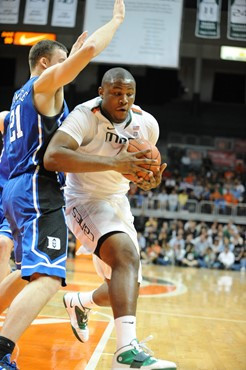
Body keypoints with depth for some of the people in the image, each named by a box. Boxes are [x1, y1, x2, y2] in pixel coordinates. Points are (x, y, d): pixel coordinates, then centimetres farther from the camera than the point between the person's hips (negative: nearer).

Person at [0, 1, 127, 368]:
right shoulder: (44, 82, -3)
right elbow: (90, 49, -16)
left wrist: (71, 55, 42)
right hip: (38, 190, -10)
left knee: (30, 274, 23)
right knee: (48, 280, -20)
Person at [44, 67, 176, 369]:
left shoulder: (147, 124, -5)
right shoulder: (86, 116, -22)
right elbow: (52, 157, -39)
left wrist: (150, 180, -13)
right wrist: (114, 163, -45)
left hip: (118, 203, 7)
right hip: (85, 200, -7)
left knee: (123, 291, 12)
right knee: (127, 255, -35)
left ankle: (77, 302, 43)